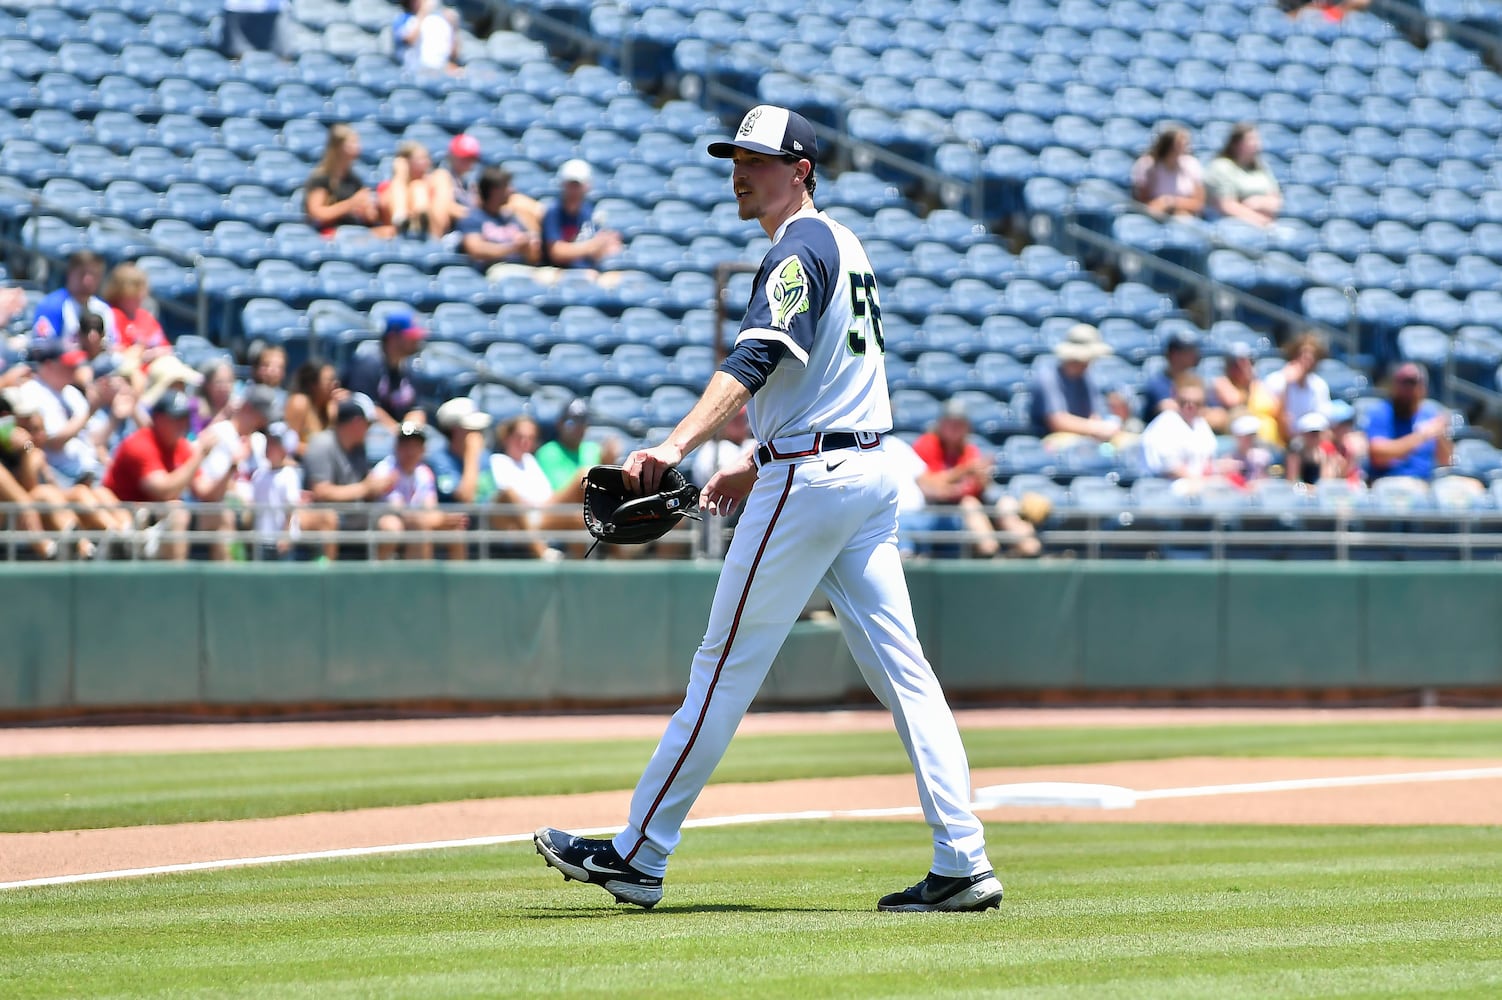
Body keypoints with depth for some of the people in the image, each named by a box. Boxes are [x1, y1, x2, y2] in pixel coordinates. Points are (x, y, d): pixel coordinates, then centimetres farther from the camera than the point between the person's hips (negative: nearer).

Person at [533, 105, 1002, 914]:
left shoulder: (798, 250, -12)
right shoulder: (841, 245, 20)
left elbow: (754, 362, -28)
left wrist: (676, 446, -40)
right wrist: (757, 468, 26)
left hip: (810, 482, -10)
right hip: (870, 473, 10)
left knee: (726, 665, -3)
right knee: (900, 667, 3)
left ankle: (638, 855, 2)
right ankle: (962, 865, -5)